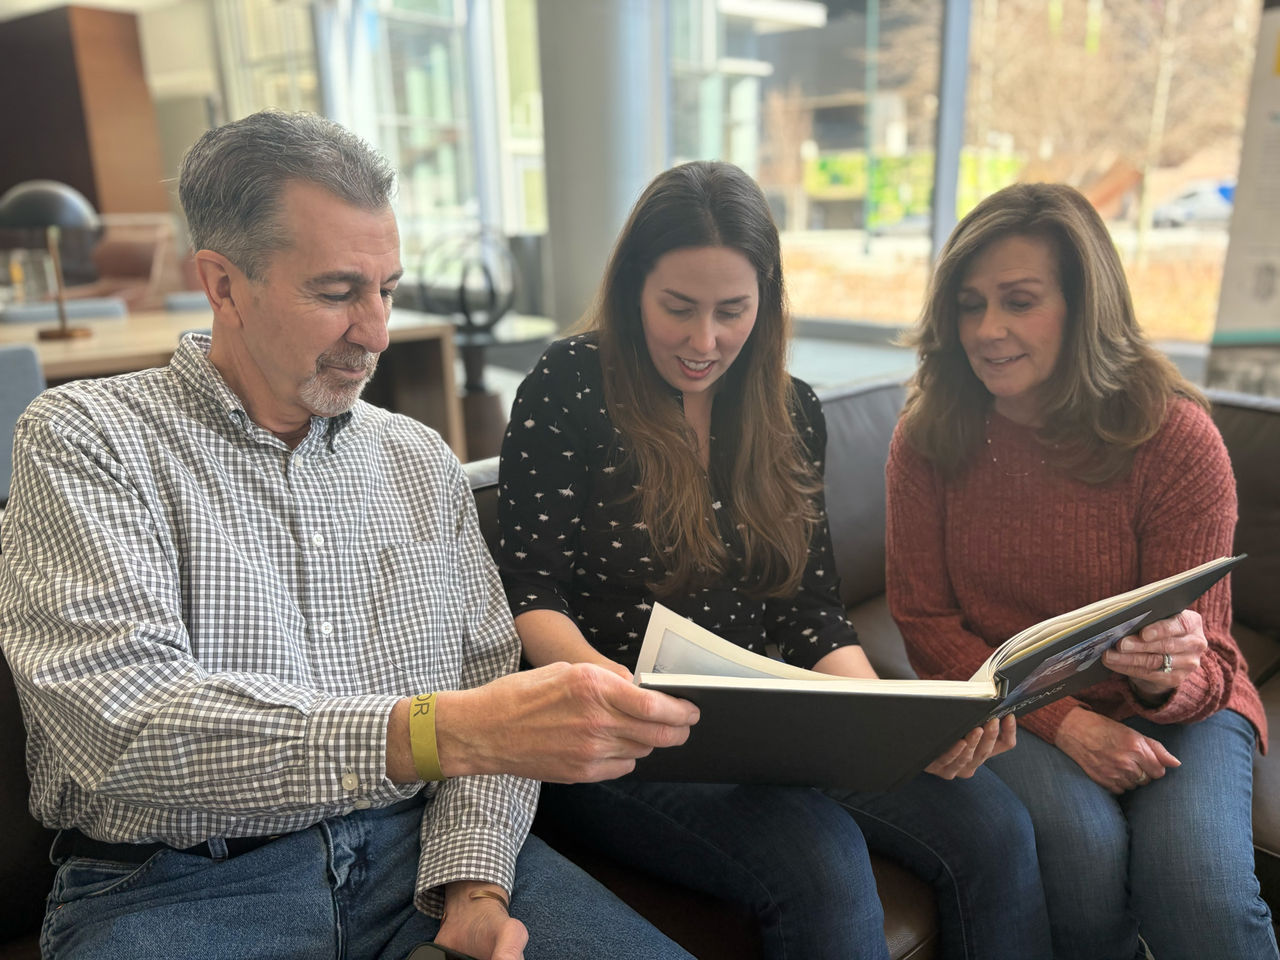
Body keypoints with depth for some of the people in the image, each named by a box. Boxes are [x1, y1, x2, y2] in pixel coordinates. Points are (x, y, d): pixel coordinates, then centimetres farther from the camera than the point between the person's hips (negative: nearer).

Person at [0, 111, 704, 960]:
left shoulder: (420, 459, 9)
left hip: (422, 846, 2)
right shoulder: (85, 440, -5)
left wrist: (474, 884, -9)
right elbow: (126, 725, -19)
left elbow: (489, 675, 7)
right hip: (187, 881, -1)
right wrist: (442, 730, -31)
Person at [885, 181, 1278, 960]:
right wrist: (1062, 722, -19)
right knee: (1082, 845, -27)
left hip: (1173, 708, 0)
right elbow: (925, 620, -6)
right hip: (1006, 704, 1)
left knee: (1201, 888, -27)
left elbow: (1204, 661, -9)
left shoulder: (1176, 435, -13)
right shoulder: (930, 436, -9)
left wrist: (1169, 677, -35)